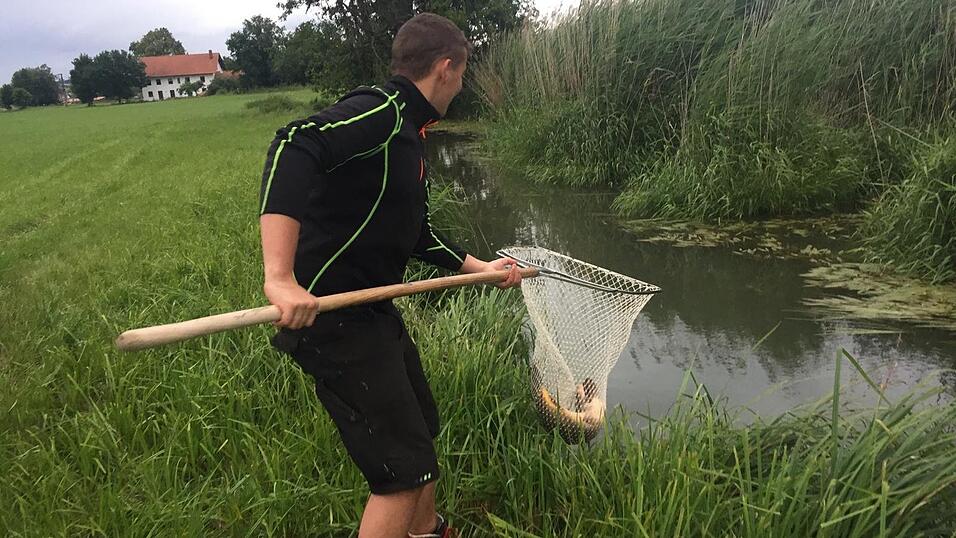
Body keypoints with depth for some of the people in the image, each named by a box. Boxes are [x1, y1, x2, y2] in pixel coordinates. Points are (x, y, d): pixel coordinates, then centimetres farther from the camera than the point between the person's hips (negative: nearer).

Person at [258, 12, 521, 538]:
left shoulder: (406, 137, 15)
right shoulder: (379, 110, -17)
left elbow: (417, 235, 24)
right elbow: (293, 146, -35)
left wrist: (481, 268, 30)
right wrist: (280, 276, -43)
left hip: (372, 312, 11)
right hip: (332, 319, -11)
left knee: (420, 430, 26)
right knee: (406, 470, -7)